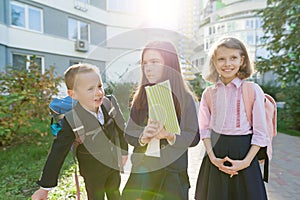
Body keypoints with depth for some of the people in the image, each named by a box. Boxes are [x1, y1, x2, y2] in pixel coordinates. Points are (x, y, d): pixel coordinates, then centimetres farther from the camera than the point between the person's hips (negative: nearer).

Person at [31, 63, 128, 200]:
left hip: (113, 161, 4)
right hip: (92, 169, -3)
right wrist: (45, 186, -16)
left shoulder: (110, 104, -20)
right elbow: (58, 152, -21)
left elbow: (120, 128, -3)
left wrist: (124, 151, 8)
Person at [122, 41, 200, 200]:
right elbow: (128, 133, 2)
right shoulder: (141, 96, 3)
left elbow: (193, 137, -7)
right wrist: (142, 137, -19)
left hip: (173, 173, -2)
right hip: (141, 170, 2)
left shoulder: (184, 97, -6)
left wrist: (169, 135, -25)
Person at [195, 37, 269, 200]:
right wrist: (212, 158, -8)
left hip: (243, 152, -2)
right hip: (215, 153, 3)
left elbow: (260, 133, -6)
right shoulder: (209, 93, 1)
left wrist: (246, 162, -12)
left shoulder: (253, 90, -7)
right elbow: (204, 128, 2)